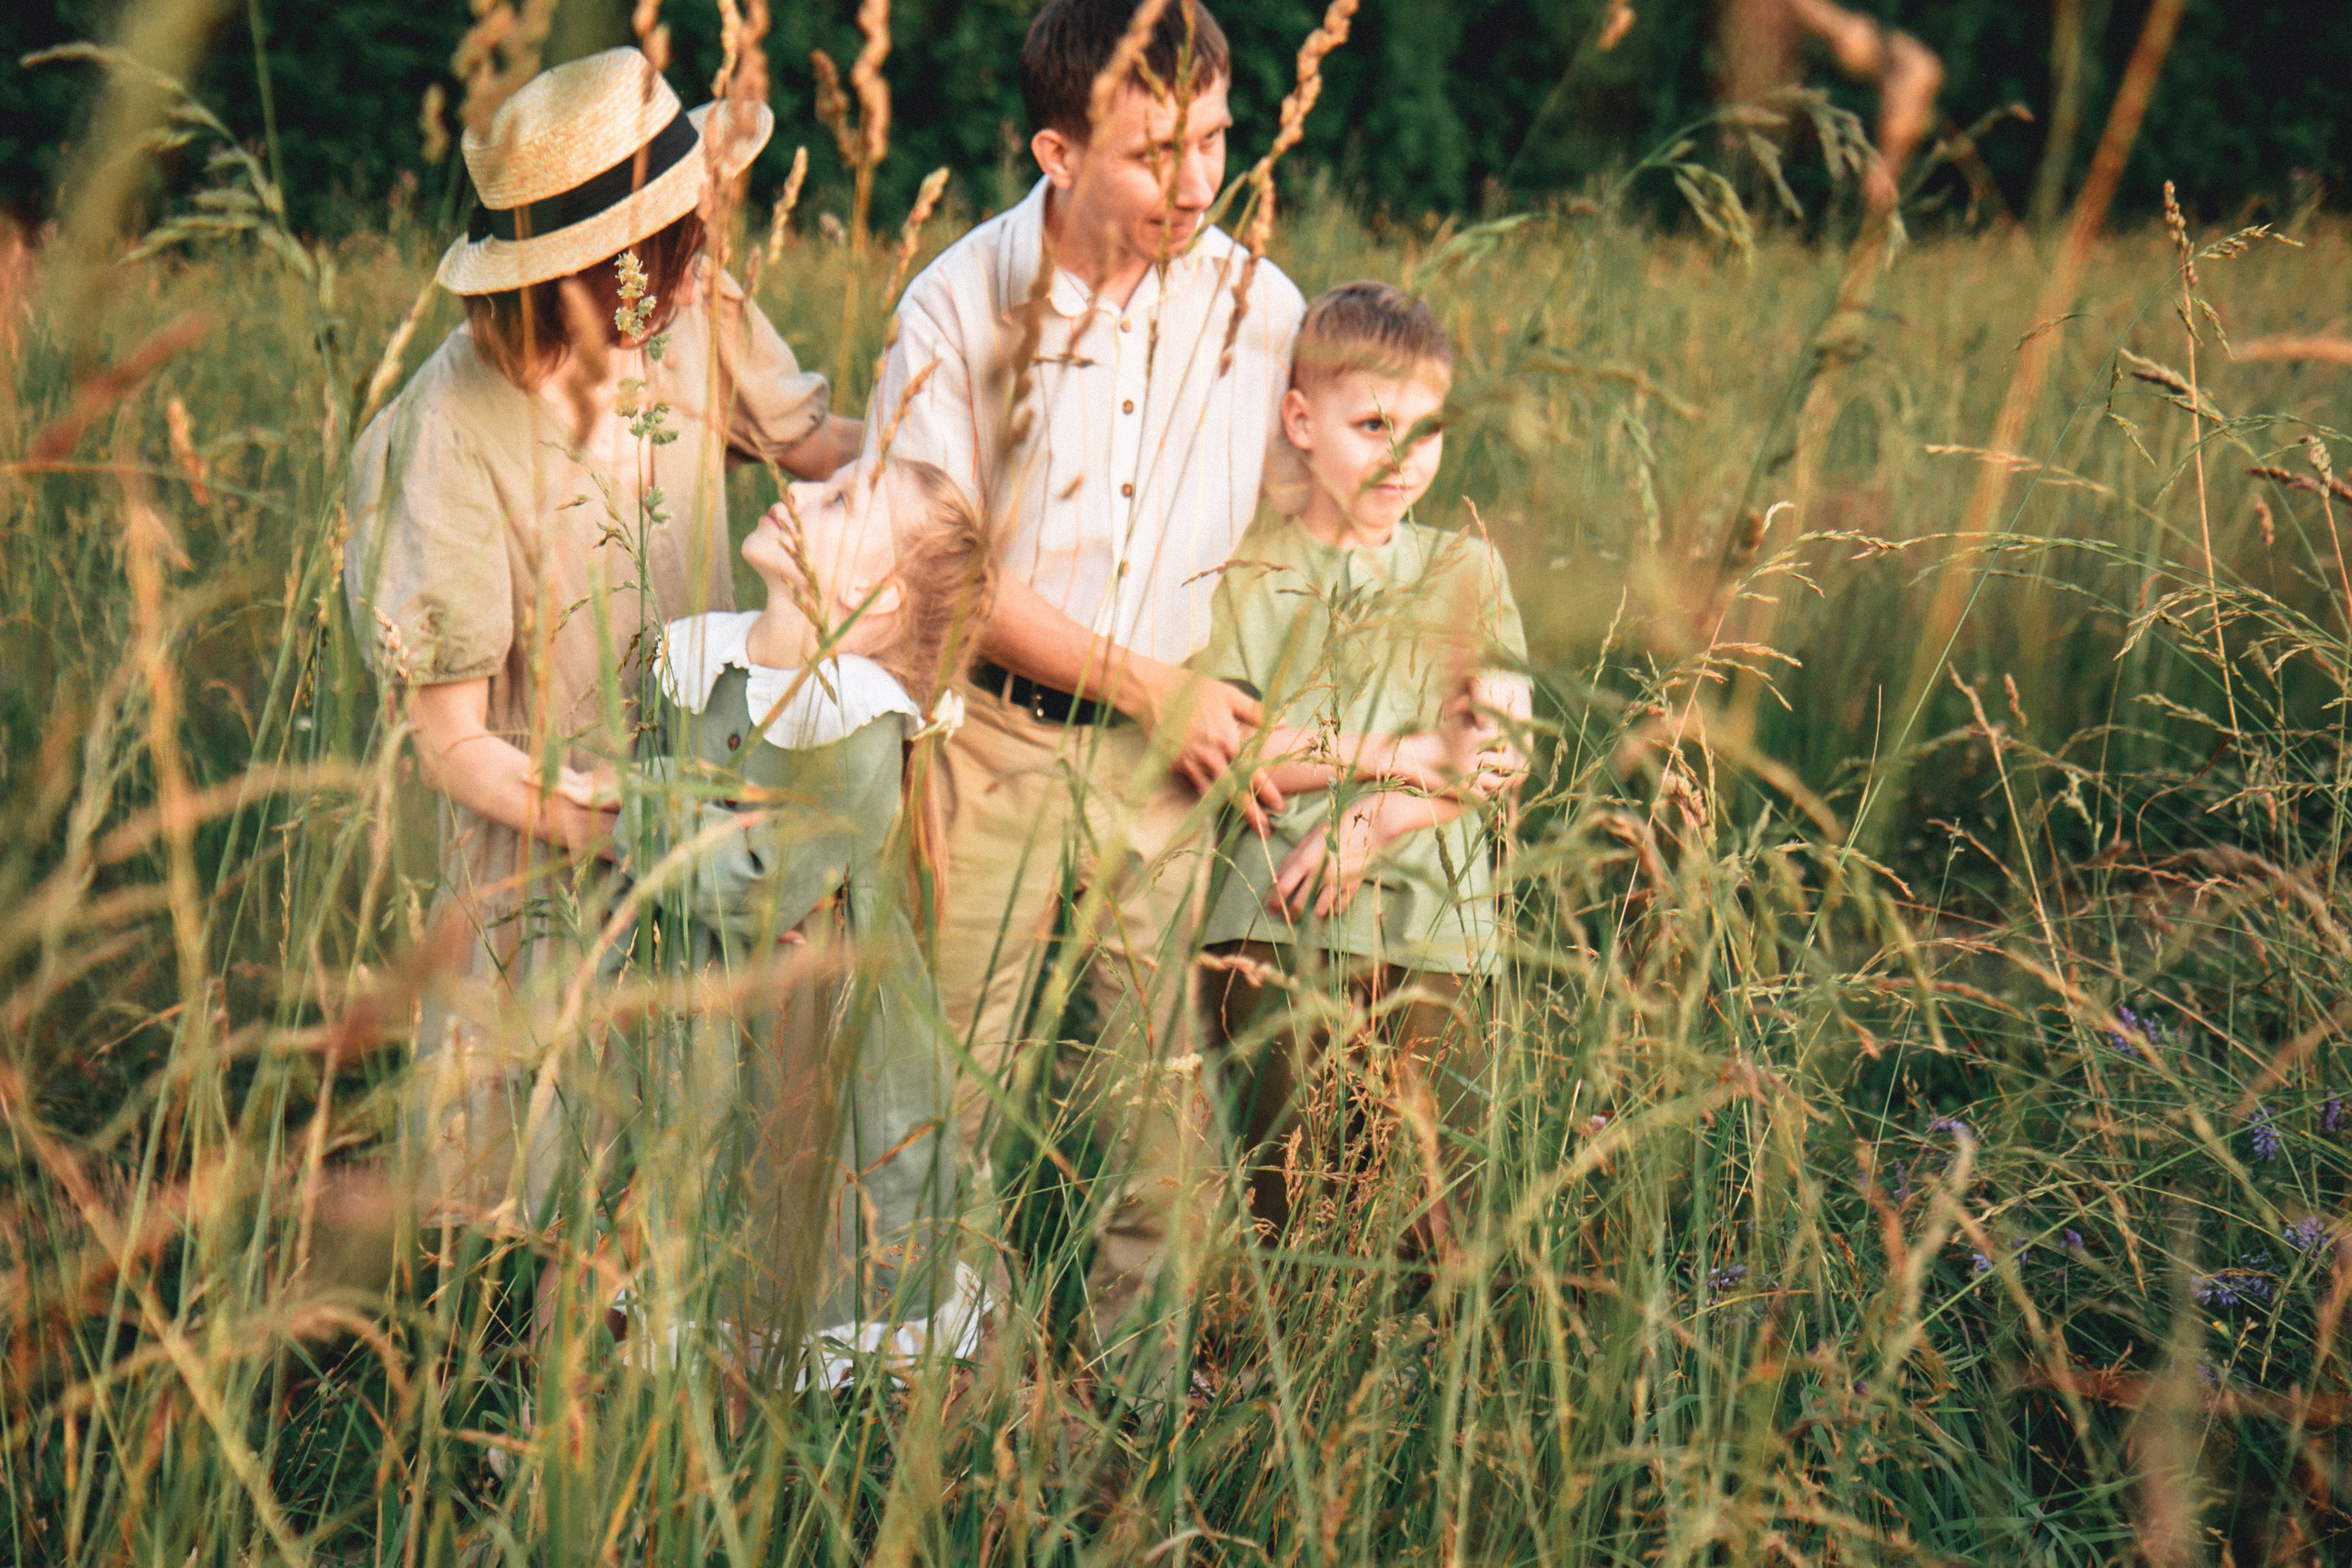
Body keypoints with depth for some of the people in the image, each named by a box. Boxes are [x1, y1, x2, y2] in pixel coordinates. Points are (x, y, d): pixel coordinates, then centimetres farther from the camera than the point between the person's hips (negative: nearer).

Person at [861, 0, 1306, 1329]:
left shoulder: (1257, 307, -1)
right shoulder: (960, 306, -9)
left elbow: (1299, 529, 12)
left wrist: (1260, 732, 4)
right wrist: (1150, 685, -9)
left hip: (1165, 761, 2)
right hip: (990, 734, -2)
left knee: (1167, 1090, 1)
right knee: (951, 1084, 1)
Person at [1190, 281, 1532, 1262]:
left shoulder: (1465, 572, 12)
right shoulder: (1248, 578, 7)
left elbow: (1504, 757, 3)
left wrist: (1377, 819, -12)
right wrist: (1396, 756, -9)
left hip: (1425, 927, 1)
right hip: (1271, 924, -1)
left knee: (1432, 1211, -2)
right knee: (1268, 1190, -2)